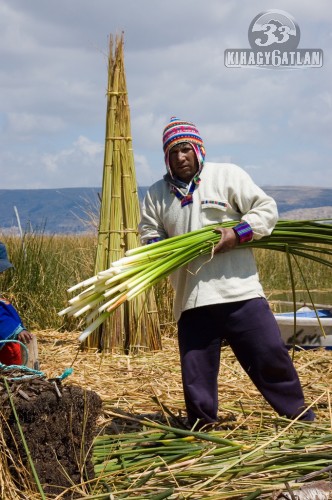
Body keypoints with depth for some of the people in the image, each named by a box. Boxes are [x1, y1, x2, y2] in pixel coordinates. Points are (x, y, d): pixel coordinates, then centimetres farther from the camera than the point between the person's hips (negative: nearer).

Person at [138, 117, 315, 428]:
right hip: (190, 300, 3)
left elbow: (266, 209, 2)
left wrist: (238, 233, -13)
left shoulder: (226, 175, 4)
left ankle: (303, 421, 14)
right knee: (196, 376, 4)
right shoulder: (156, 195, 14)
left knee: (271, 356, -1)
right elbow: (149, 236, 17)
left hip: (239, 291, -3)